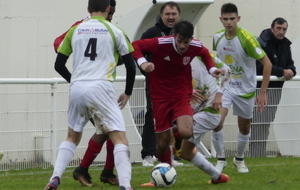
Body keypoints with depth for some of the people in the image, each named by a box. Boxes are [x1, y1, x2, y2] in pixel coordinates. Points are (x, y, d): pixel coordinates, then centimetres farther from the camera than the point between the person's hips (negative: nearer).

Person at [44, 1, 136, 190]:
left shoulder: (75, 31, 14)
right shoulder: (115, 31, 6)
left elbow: (59, 65, 16)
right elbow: (131, 66, 6)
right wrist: (127, 93, 20)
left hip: (77, 89, 4)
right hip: (101, 88, -4)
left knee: (72, 137, 23)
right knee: (120, 139, -3)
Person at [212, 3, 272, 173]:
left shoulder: (246, 39, -22)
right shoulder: (218, 37, -6)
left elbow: (267, 63, -19)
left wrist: (263, 92, -19)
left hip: (245, 89, -2)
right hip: (225, 87, 2)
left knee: (244, 127, 11)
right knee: (216, 121, -19)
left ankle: (239, 159, 36)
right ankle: (221, 159, -1)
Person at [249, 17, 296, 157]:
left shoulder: (285, 44, 11)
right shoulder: (261, 43, -14)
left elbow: (290, 64, 10)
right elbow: (262, 67, -23)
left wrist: (290, 71, -15)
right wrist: (282, 72, -27)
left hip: (275, 88, 8)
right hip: (260, 87, -8)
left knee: (267, 123, 11)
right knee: (258, 123, -10)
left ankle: (262, 154, 17)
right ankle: (255, 156, -8)